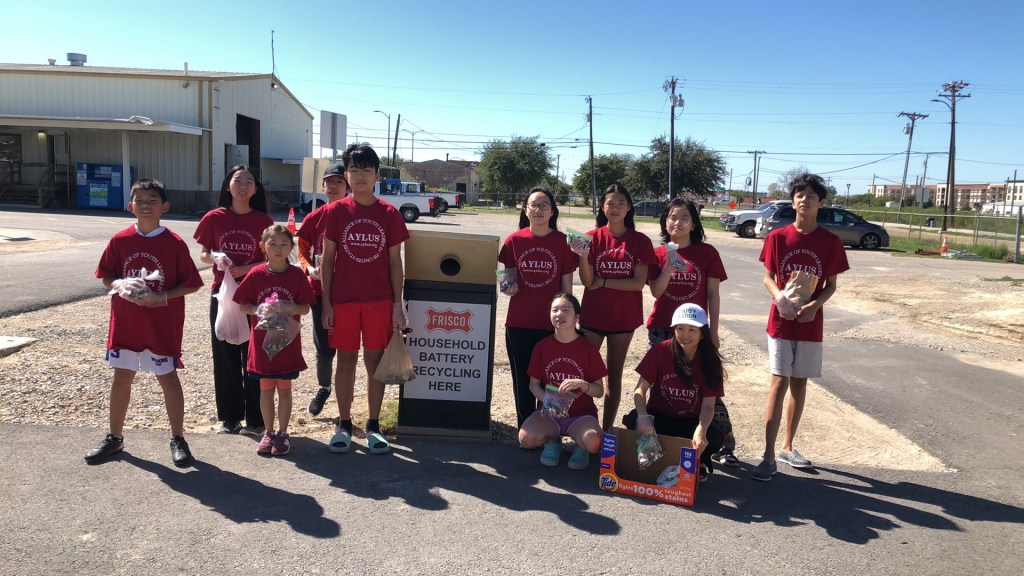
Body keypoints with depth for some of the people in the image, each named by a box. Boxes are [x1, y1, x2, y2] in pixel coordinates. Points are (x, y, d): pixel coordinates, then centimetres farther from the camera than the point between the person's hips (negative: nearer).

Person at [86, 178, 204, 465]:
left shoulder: (175, 243, -9)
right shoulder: (120, 240, -1)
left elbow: (191, 284, -7)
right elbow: (106, 278, 7)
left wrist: (161, 296, -19)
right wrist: (120, 284, -15)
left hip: (163, 325, -3)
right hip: (125, 322, 3)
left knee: (168, 377, 5)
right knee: (121, 377, 13)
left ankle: (178, 438, 17)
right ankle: (115, 437, 28)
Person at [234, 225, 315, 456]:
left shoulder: (297, 275, -5)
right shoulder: (256, 274, -4)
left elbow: (306, 307, -2)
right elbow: (242, 305, 0)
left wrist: (288, 308, -21)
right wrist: (258, 310, -18)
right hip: (262, 341, 1)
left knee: (284, 389, 7)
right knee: (266, 388, 10)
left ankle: (282, 433, 20)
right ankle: (268, 432, 24)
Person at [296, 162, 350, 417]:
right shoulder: (313, 218, 2)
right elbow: (302, 252, 7)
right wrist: (310, 269, -13)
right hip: (321, 291, 2)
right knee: (324, 348, 9)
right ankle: (323, 388, 35)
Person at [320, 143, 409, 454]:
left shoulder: (389, 213, 0)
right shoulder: (336, 211, 0)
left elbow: (394, 261, 2)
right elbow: (328, 258, 2)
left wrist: (398, 305, -1)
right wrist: (326, 303, -2)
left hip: (380, 300, 0)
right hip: (343, 299, 0)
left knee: (375, 360, 7)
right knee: (346, 359, 8)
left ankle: (374, 426, 18)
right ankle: (344, 425, 21)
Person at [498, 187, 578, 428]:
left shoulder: (563, 242, -3)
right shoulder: (514, 240, 0)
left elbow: (566, 286, 2)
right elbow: (509, 276, 9)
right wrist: (510, 286, -13)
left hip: (551, 323, -1)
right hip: (518, 322, 2)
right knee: (522, 379, 10)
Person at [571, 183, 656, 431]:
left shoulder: (640, 241, -3)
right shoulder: (592, 237, -3)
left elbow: (639, 283, -10)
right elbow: (586, 281, -8)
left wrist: (603, 282, -12)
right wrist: (583, 255, -24)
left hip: (624, 317, 0)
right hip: (593, 315, 0)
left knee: (614, 375, 10)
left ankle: (607, 429, 20)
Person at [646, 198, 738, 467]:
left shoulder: (707, 252, 0)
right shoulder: (658, 253, 4)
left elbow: (713, 295, 1)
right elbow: (656, 292, -5)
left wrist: (713, 331, -1)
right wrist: (669, 266, -19)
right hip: (661, 330, 2)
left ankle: (724, 445, 8)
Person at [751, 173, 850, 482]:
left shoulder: (831, 242, -1)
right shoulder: (777, 237, -3)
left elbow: (831, 285, 4)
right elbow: (768, 277, 1)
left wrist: (815, 305, -15)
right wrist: (779, 296, -20)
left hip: (810, 324, 2)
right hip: (781, 322, -2)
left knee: (799, 384, 11)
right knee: (779, 384, -5)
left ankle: (787, 447, 26)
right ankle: (769, 456, -3)